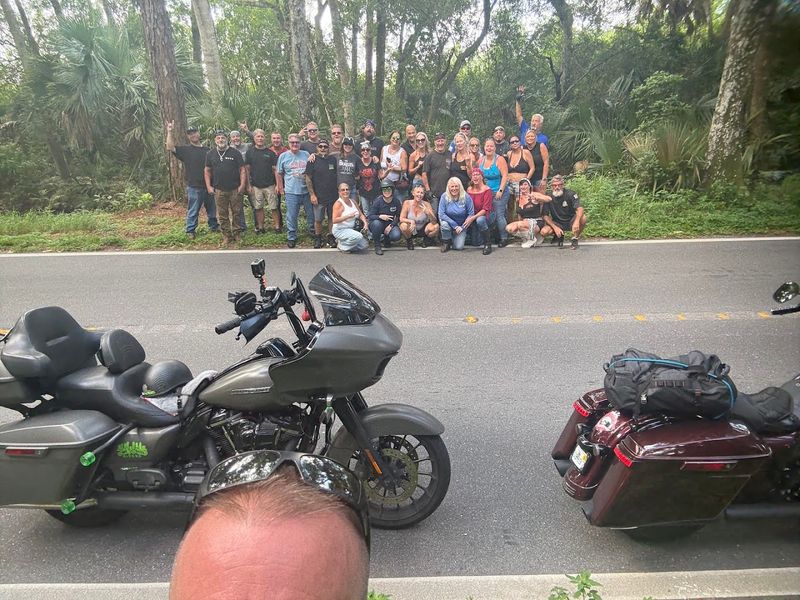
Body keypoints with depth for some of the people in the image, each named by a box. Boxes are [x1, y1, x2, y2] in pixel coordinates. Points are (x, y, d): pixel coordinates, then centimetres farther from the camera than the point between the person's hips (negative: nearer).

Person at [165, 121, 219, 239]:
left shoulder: (206, 149, 11)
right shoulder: (185, 149, 0)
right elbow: (170, 148, -14)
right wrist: (170, 132, -21)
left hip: (208, 185, 4)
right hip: (194, 186, -4)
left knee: (212, 208, 15)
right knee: (193, 211, 0)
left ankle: (214, 226, 29)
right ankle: (190, 231, 9)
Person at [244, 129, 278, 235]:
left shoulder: (270, 153, 3)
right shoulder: (250, 152, 4)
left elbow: (275, 169, 3)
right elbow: (247, 169, 5)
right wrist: (248, 185, 0)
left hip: (269, 185, -1)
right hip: (255, 185, 1)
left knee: (274, 208, 0)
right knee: (258, 208, 7)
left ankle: (277, 227, 8)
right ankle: (260, 227, 17)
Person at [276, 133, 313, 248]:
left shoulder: (306, 155, 7)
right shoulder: (283, 156, 3)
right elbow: (278, 173, 7)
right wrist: (280, 187, 4)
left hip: (307, 190, 2)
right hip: (291, 192, -2)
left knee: (311, 213, 12)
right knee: (291, 216, 1)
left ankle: (313, 231, 32)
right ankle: (291, 237, 13)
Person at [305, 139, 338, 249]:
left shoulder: (333, 159, 8)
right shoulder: (313, 160, -3)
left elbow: (338, 176, 16)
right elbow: (308, 179, -4)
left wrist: (339, 192, 10)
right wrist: (312, 194, -10)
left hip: (333, 195, 3)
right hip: (318, 197, -3)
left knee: (332, 218, 9)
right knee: (318, 219, 2)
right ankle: (318, 239, 17)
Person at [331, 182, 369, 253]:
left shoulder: (353, 202, 9)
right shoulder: (338, 203, -13)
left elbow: (361, 215, 13)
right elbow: (334, 220, -22)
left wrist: (365, 223, -8)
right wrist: (348, 216, -31)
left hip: (351, 229, 8)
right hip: (340, 230, -8)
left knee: (364, 245, -2)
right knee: (358, 236, -31)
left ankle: (344, 241, 16)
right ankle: (341, 245, -5)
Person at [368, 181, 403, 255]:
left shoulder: (396, 202, -5)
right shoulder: (378, 201, -12)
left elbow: (399, 217, 1)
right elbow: (370, 216, -14)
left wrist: (391, 225, -15)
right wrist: (380, 216, -33)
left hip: (390, 225, 2)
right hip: (379, 224, -2)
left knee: (397, 236, -28)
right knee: (376, 223, -38)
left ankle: (386, 239, 13)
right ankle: (377, 245, -16)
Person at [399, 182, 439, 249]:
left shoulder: (426, 204, -13)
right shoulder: (407, 203, -14)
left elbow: (434, 221, -19)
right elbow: (401, 219, -17)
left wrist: (428, 212, -38)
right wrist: (411, 221, -36)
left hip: (423, 230, 1)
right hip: (411, 231, -1)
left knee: (436, 226, -26)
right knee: (403, 226, -33)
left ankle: (427, 239, 8)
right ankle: (409, 241, 1)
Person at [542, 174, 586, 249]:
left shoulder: (570, 194, -14)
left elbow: (580, 209, -26)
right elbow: (546, 216, -7)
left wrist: (576, 222, -47)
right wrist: (555, 228, -22)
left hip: (571, 222, -1)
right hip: (557, 224, 1)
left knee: (583, 218, -33)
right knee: (544, 231, -27)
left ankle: (575, 239, -8)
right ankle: (559, 235, 7)